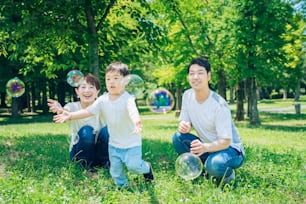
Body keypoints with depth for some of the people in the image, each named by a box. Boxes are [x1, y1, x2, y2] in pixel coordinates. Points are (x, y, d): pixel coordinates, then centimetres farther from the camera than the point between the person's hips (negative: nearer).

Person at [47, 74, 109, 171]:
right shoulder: (73, 107, -12)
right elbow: (66, 112, -35)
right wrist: (60, 110, -59)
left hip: (100, 151, 1)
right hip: (80, 153, -1)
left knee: (107, 129, -28)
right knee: (86, 131, -31)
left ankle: (105, 163, -5)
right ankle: (88, 165, -9)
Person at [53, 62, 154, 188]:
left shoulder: (128, 98, -22)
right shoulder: (103, 100, -4)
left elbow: (133, 111, -41)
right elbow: (88, 111, -6)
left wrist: (137, 122, -64)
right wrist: (70, 115, -19)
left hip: (131, 142, -5)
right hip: (114, 143, 5)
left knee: (133, 166, -11)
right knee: (115, 169, 8)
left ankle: (146, 168, 22)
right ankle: (121, 186, 32)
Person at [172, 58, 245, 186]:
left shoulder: (219, 105, -25)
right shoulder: (188, 95, -6)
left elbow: (225, 142, -25)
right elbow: (186, 123, 2)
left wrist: (205, 147, -46)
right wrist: (184, 126, -24)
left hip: (230, 148, -6)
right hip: (206, 146, 6)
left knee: (215, 165, -38)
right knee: (178, 137, -16)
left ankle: (227, 174, 0)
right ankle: (202, 171, 0)